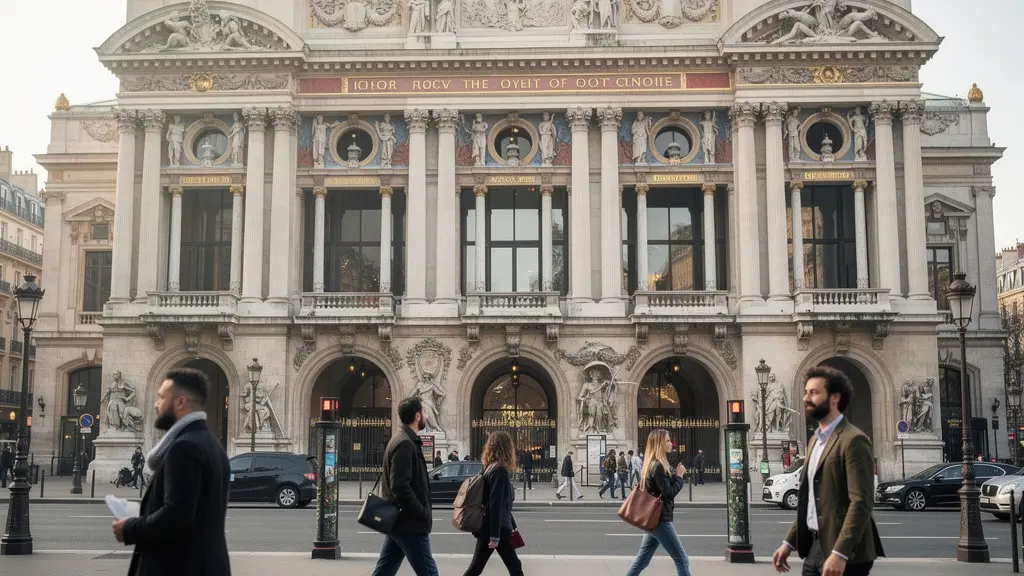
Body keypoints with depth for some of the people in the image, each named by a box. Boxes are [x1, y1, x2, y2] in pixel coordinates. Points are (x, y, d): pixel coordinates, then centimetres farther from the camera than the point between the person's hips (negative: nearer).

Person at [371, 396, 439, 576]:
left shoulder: (401, 440, 16)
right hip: (409, 524, -10)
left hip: (398, 521, 10)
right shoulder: (405, 443, -17)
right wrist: (423, 514, -18)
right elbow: (400, 487, -24)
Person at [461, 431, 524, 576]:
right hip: (495, 528, -9)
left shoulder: (491, 468, 14)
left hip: (486, 527, 9)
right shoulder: (499, 470, -15)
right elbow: (495, 505, -21)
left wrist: (512, 526, 25)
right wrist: (495, 535, -23)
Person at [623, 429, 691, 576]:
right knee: (682, 560, -4)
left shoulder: (652, 464, 13)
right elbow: (669, 494, -20)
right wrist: (679, 476, -8)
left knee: (641, 561, 12)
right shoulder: (658, 466, -16)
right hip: (660, 519, -10)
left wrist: (675, 476, 4)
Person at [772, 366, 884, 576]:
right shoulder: (815, 440, 16)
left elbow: (861, 502, -20)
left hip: (845, 553, -8)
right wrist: (789, 542, 13)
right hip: (815, 547, 8)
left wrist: (839, 554, -26)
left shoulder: (853, 440, -13)